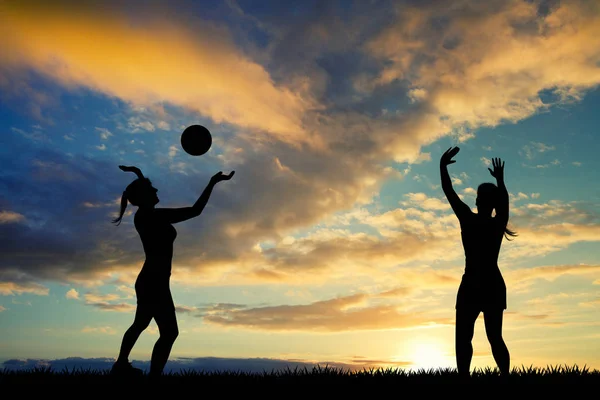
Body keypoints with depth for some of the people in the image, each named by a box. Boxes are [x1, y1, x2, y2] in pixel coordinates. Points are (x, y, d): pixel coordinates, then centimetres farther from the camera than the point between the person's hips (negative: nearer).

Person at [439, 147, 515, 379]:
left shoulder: (469, 220, -10)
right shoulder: (499, 223, 1)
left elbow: (449, 192, -3)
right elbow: (504, 199, 21)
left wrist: (443, 166, 7)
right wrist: (500, 179, 35)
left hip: (472, 287, -4)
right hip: (494, 286, 5)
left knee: (463, 338, 0)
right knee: (495, 337, 14)